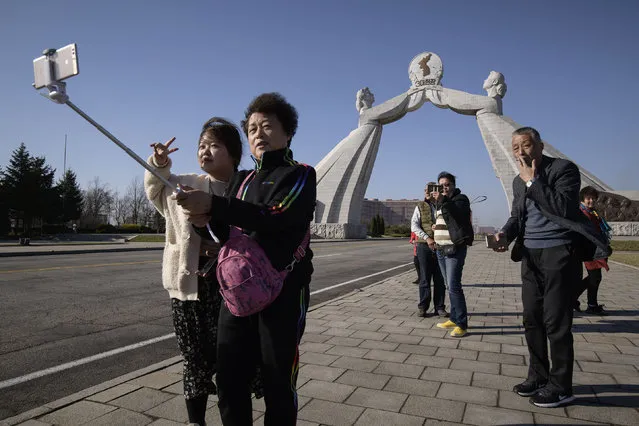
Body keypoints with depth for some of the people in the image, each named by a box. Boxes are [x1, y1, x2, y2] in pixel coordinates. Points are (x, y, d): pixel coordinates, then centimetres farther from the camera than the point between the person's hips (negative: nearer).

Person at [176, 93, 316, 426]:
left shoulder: (300, 174, -1)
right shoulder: (241, 179, 15)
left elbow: (276, 217, -19)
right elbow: (230, 235, 13)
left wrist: (213, 205, -24)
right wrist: (209, 220, -9)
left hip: (283, 292, -5)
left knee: (278, 383, 2)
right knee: (229, 380, 9)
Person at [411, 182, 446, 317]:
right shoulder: (420, 206, 6)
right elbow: (414, 225, -3)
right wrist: (427, 238, -15)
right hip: (424, 246, -1)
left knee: (440, 279, 5)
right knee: (424, 278, 1)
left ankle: (439, 307, 14)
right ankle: (423, 307, 9)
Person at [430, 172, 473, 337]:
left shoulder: (460, 198, -5)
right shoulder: (439, 202, 18)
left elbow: (458, 213, -26)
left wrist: (443, 200, -32)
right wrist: (436, 226, 17)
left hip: (455, 248, -8)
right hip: (441, 249, 8)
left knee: (454, 286, -14)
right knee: (449, 286, 12)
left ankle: (462, 325, -9)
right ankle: (454, 319, 20)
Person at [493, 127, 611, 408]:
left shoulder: (563, 168, -8)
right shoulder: (519, 181, 14)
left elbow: (564, 208, -21)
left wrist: (533, 181, -18)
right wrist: (505, 233, -7)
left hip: (559, 252, -7)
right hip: (530, 255, 7)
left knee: (555, 322, -3)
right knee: (532, 319, 12)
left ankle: (561, 387, 12)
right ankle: (538, 376, 26)